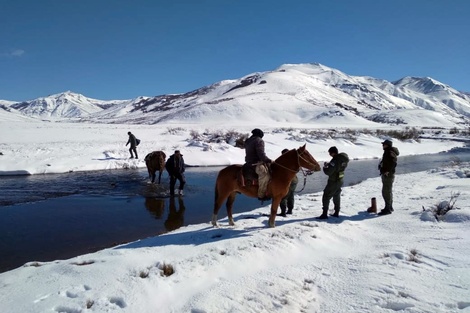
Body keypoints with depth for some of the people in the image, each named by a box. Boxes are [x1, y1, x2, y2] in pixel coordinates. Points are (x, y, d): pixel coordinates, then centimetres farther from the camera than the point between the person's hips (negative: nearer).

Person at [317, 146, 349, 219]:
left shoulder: (335, 160, -25)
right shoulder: (343, 159, 2)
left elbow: (328, 172, -25)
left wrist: (324, 167, -5)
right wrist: (329, 164, 6)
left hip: (333, 182, -9)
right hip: (340, 181, 9)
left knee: (326, 197, -1)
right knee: (337, 197, 21)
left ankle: (324, 214, -1)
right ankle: (336, 213, 30)